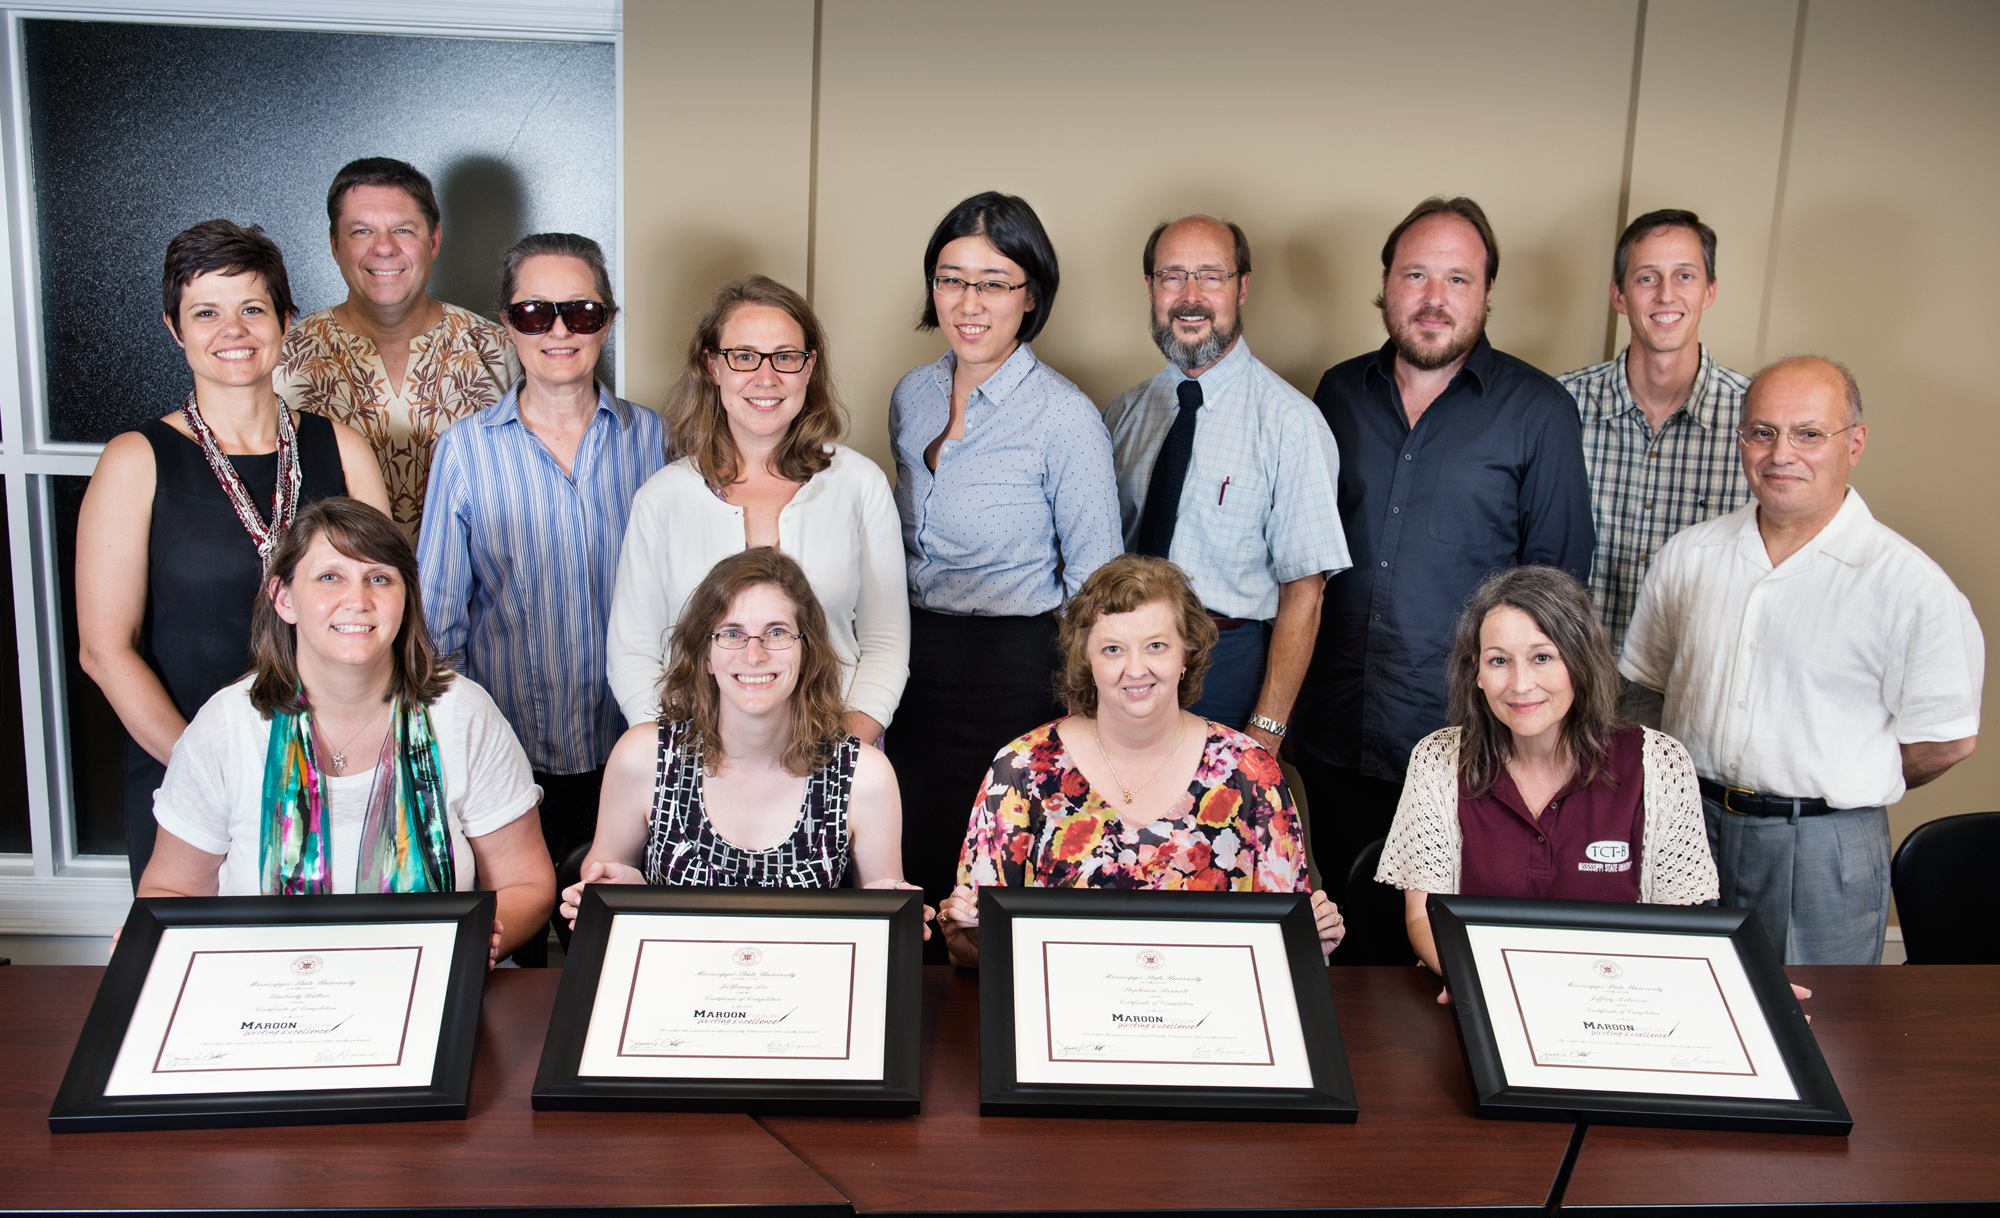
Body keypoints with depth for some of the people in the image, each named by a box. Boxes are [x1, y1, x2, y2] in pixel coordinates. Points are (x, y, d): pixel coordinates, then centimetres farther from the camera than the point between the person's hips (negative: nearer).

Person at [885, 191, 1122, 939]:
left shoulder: (1064, 416, -13)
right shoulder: (911, 397, 5)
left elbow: (1095, 580, -7)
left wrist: (1067, 704, -8)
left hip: (1013, 676, -6)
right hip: (915, 665, 6)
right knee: (913, 871, 14)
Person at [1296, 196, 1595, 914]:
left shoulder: (1540, 410, -3)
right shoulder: (1340, 392, 7)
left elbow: (1559, 578, -1)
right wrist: (1288, 690, 8)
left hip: (1465, 736, -3)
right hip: (1334, 733, 3)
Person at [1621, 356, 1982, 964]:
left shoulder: (1911, 586, -11)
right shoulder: (1687, 555, 4)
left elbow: (1947, 740, -7)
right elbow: (1650, 681, 13)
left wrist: (1838, 791, 2)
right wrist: (1717, 788, 4)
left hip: (1823, 851, -3)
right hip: (1690, 829, 4)